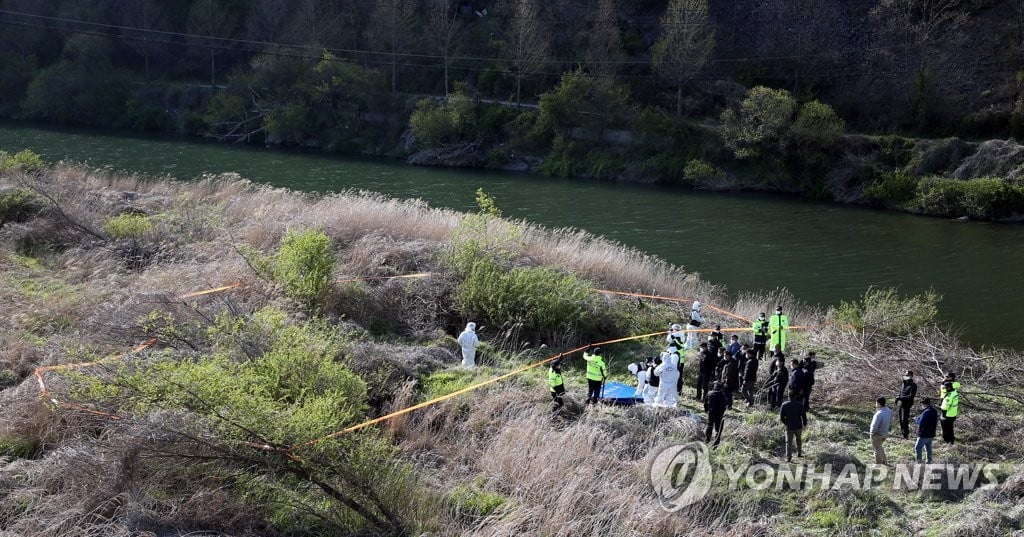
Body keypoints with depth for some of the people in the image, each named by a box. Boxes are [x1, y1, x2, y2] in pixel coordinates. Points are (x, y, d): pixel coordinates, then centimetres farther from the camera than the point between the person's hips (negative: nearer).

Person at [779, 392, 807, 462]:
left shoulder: (784, 405, -9)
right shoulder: (800, 404, -10)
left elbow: (781, 417, -4)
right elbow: (804, 416, -6)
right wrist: (805, 424, 10)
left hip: (789, 427, -1)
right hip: (798, 426, 1)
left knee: (789, 443, 3)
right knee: (798, 440, 24)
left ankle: (788, 458, -3)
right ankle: (799, 453, 37)